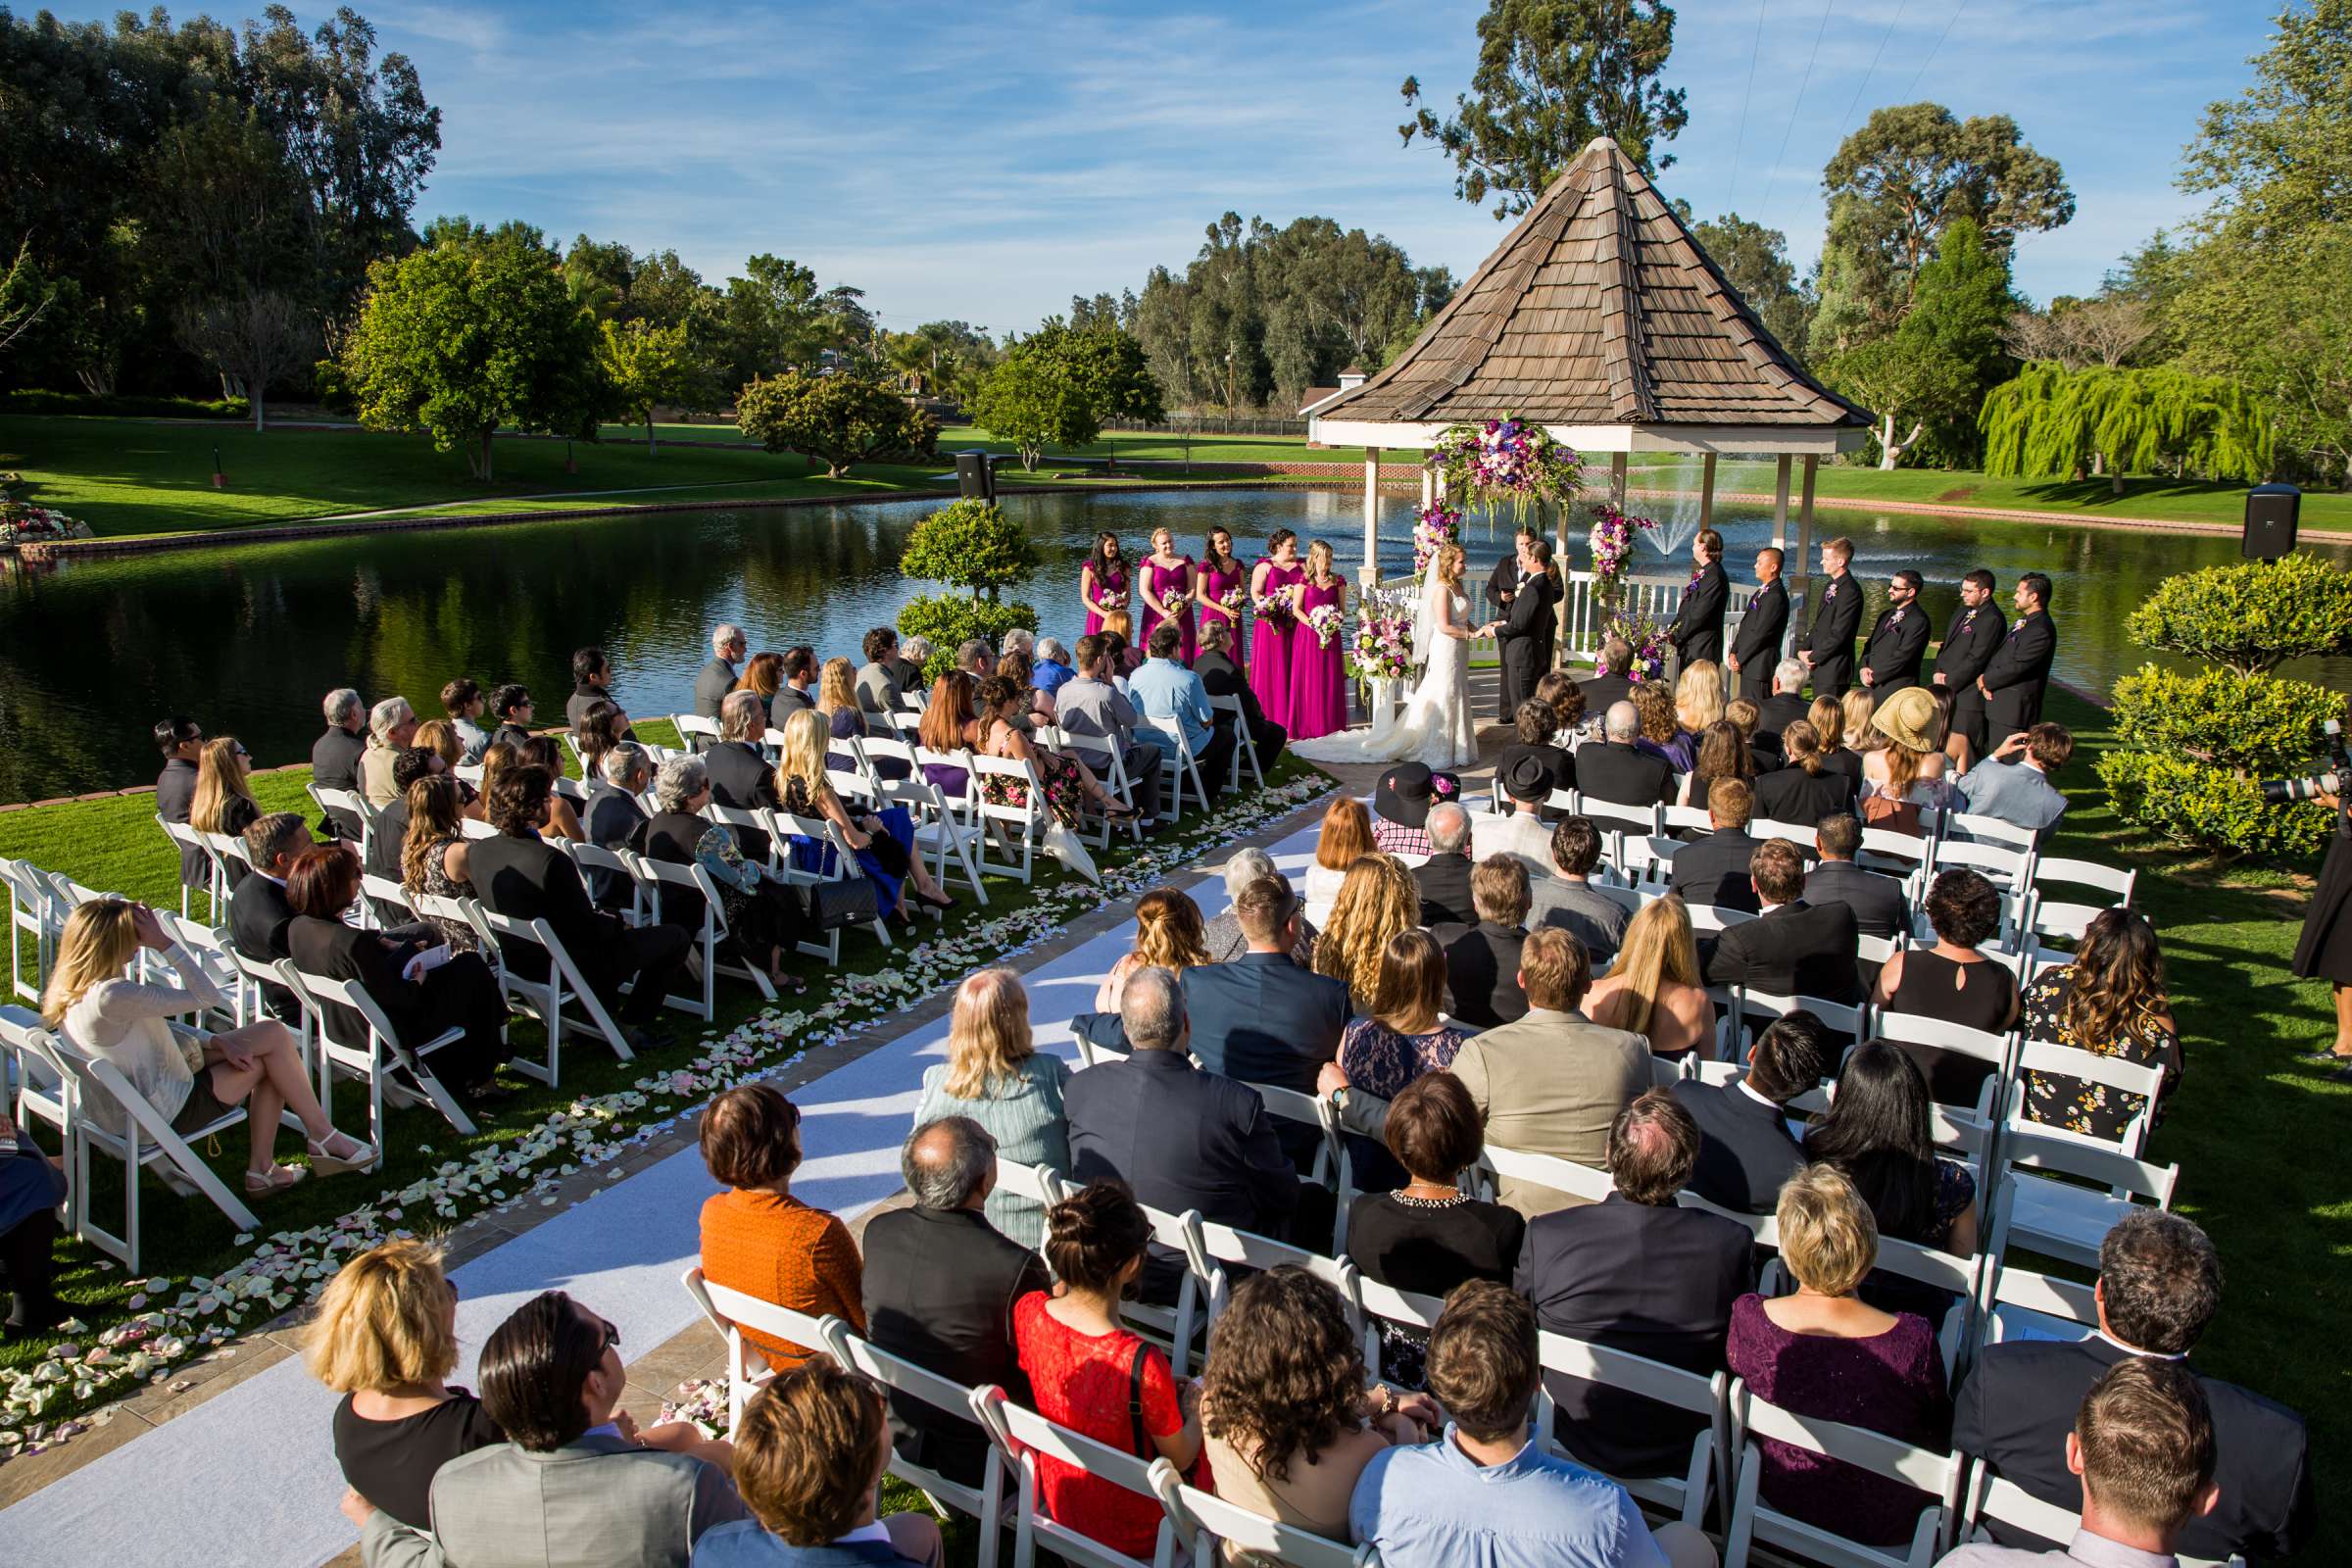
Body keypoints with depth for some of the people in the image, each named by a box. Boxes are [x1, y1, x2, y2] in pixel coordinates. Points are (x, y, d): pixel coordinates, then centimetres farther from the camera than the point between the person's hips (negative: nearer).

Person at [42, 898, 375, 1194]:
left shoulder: (71, 990, 1)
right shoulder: (112, 997, -30)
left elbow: (153, 1033, 9)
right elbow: (206, 997, -24)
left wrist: (218, 1042, -3)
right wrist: (164, 944, -19)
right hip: (162, 1116, -10)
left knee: (273, 1034, 6)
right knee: (274, 1038, -4)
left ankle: (261, 1170, 10)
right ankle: (323, 1137, 11)